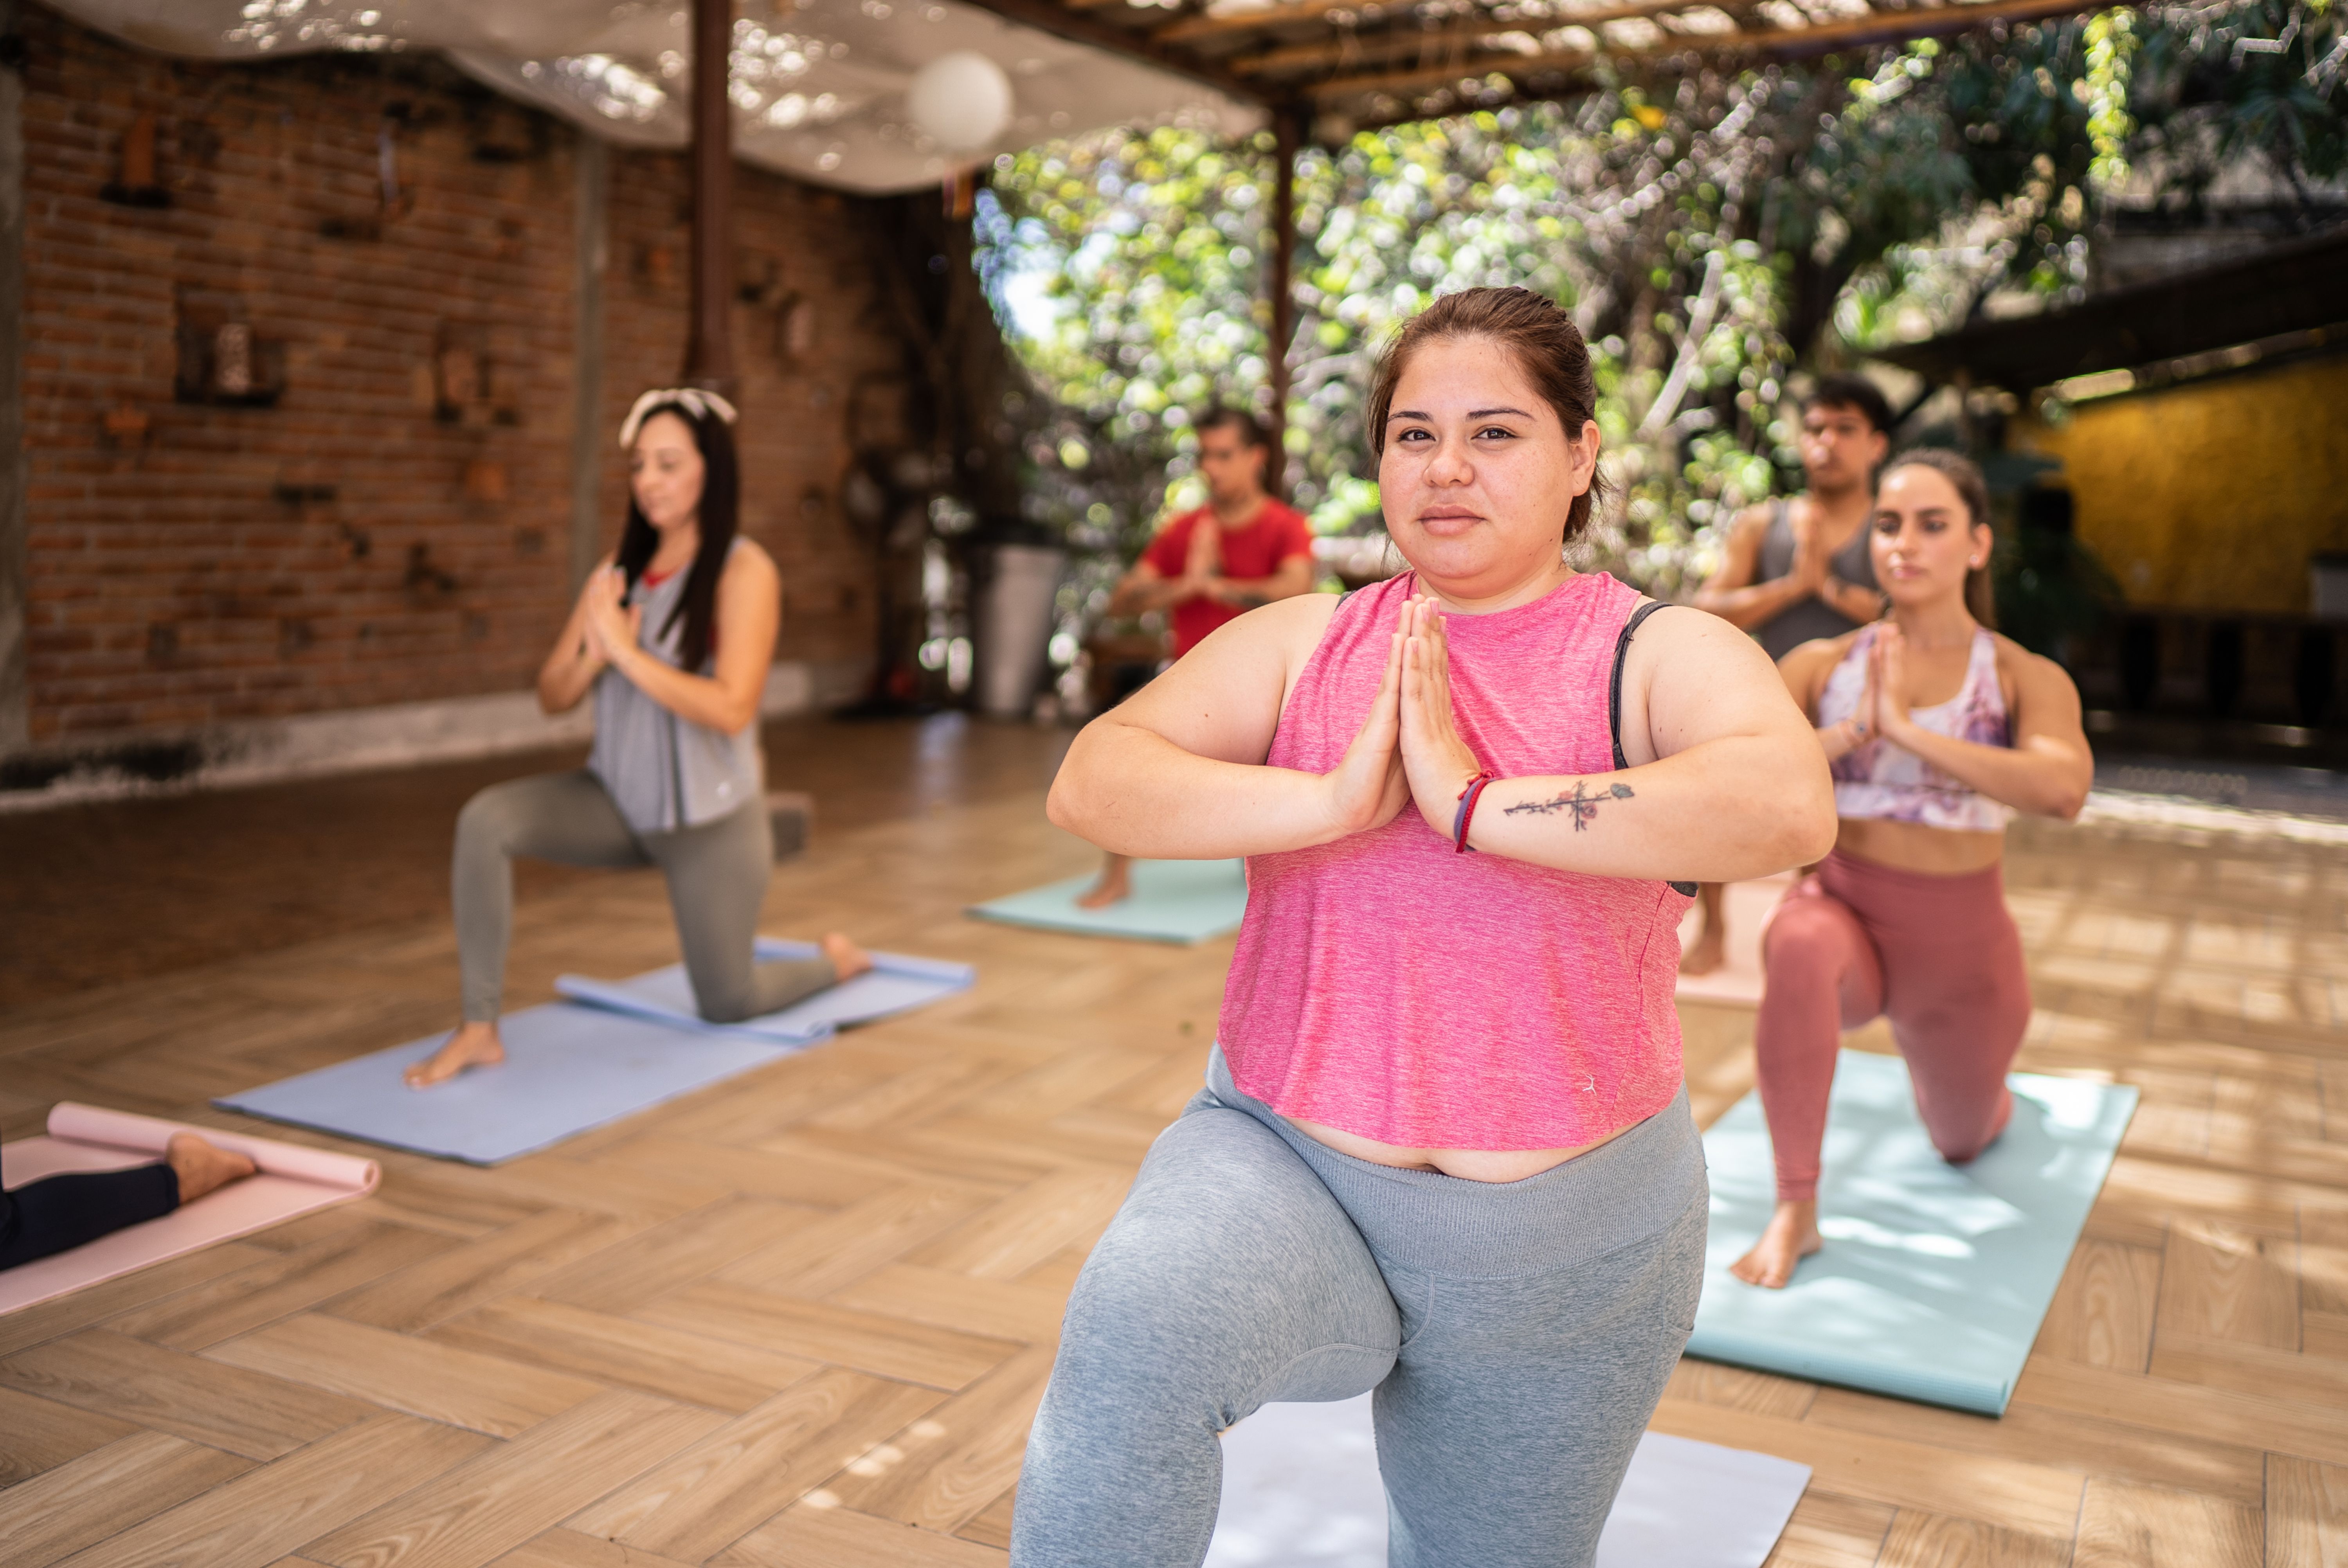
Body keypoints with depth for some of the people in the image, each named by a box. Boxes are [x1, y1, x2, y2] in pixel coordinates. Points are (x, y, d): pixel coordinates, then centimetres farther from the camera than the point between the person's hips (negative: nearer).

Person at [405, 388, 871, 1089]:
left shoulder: (744, 571, -13)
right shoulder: (617, 572, 2)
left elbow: (731, 710, -23)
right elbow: (552, 697, 3)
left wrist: (629, 652, -27)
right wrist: (593, 655, -18)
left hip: (710, 816, -4)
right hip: (617, 799, 4)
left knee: (728, 1004, 7)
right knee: (486, 819, -23)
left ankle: (837, 960, 40)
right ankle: (479, 1029, -15)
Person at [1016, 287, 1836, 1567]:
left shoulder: (1660, 657, -6)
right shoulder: (1302, 643, 2)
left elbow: (1788, 809, -28)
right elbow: (1089, 784, -10)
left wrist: (1472, 802, -27)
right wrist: (1333, 799, -23)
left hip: (1567, 1255, 0)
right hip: (1286, 1171, 0)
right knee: (1137, 1332, -33)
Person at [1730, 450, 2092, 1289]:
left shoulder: (2026, 678, -9)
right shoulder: (1821, 665, -4)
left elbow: (2064, 789, -29)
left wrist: (1905, 729, -32)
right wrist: (1846, 732, -28)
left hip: (1962, 946, 1)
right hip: (1844, 910, -1)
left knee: (1963, 1142, 20)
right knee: (1799, 946, -38)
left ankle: (1954, 1073, 58)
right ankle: (1795, 1212, -25)